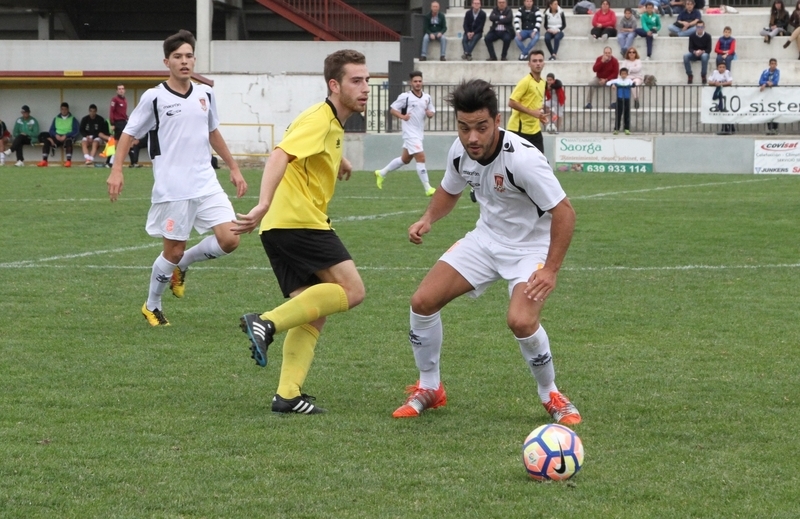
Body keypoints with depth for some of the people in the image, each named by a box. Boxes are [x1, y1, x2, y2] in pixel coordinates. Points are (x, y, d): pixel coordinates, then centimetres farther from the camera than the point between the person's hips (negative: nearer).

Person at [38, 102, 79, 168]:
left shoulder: (73, 119, 8)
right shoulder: (56, 119, 18)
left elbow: (76, 131, -2)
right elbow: (51, 130, 13)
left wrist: (65, 136, -15)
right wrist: (56, 135, -10)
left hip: (68, 137, -3)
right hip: (57, 137, 3)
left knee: (68, 141, -41)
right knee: (46, 141, -26)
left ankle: (68, 161, -47)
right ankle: (44, 161, -27)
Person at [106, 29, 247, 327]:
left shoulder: (205, 94, 9)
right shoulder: (154, 97, -6)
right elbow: (129, 133, -1)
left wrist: (234, 168, 23)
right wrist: (116, 170, -14)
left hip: (206, 184, 5)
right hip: (172, 189, -5)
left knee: (229, 240, -8)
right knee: (174, 250, 0)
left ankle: (181, 266, 19)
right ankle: (151, 307, 23)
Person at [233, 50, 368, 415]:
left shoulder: (333, 124, 20)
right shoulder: (319, 119, -11)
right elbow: (280, 155, -27)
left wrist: (340, 162, 54)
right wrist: (264, 204, -40)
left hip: (281, 226, 10)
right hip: (298, 221, -10)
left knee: (313, 313, 6)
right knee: (351, 291, -14)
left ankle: (288, 394, 0)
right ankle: (268, 323, -19)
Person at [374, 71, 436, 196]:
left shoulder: (427, 97, 8)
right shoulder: (405, 96, -9)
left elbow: (432, 111, 17)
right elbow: (392, 109, -4)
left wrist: (430, 113, -7)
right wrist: (402, 116, -22)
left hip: (419, 132, 7)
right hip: (410, 132, -7)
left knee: (405, 159, 18)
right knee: (421, 157, -15)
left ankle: (381, 173, 37)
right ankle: (427, 188, -13)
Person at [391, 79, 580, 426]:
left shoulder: (522, 159, -31)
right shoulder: (460, 151, -10)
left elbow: (564, 211, -26)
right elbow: (450, 190, 12)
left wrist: (551, 270, -28)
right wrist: (428, 219, -7)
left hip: (530, 247, -6)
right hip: (486, 238, 6)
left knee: (521, 320, -30)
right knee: (423, 301, -4)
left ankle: (551, 397, -2)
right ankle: (429, 390, 18)